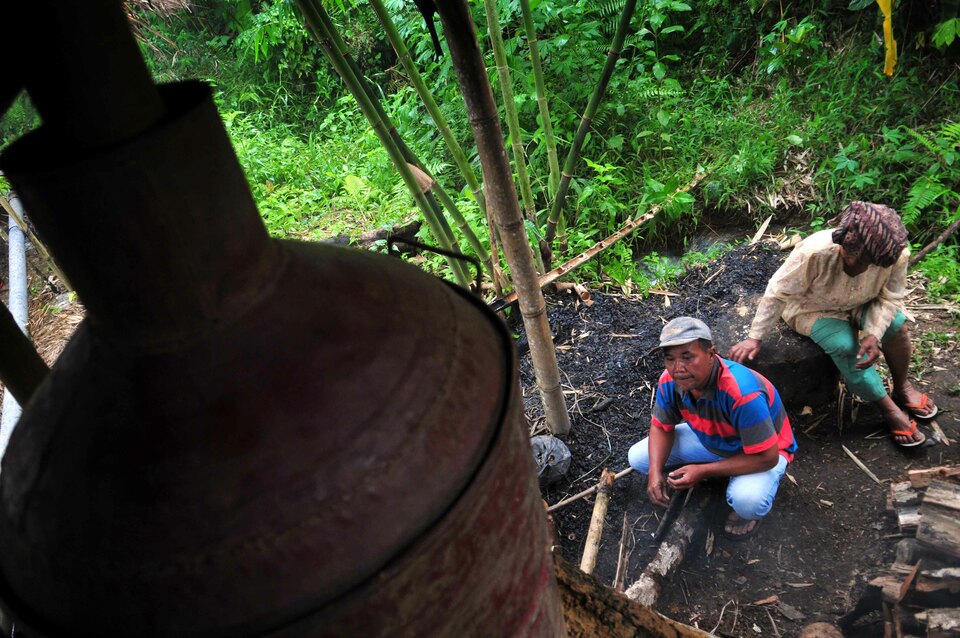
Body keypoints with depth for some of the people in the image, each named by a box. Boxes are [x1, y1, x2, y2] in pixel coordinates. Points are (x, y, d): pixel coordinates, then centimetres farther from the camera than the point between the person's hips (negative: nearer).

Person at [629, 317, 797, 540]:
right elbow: (661, 427, -5)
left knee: (747, 500, -37)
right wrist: (655, 472, -23)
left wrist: (703, 471, -32)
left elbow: (767, 457, -34)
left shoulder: (742, 393, -42)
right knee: (637, 457, -9)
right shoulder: (669, 381, -23)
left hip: (760, 451, -4)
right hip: (709, 438, 5)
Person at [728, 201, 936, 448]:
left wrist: (874, 335, -31)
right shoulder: (815, 252, -39)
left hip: (858, 304, 4)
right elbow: (778, 293, -29)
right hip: (812, 309, -3)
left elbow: (890, 297, -14)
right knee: (845, 347, -27)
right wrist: (755, 338, -26)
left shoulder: (898, 255, -28)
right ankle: (889, 409, -8)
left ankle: (902, 387, 7)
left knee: (896, 324, -21)